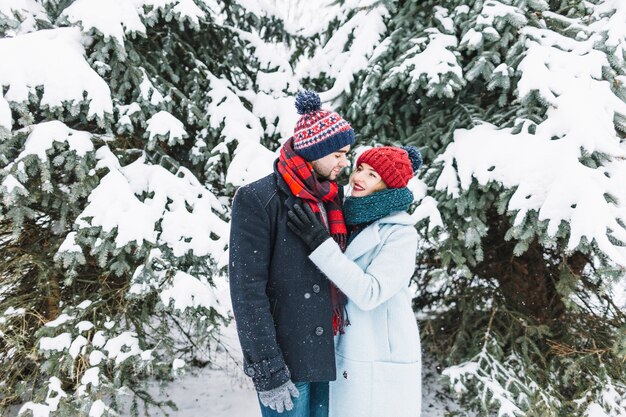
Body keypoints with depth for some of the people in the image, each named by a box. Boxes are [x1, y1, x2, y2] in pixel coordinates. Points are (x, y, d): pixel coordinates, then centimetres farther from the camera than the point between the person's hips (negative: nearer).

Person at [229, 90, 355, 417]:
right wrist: (269, 372, -17)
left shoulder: (332, 197, 9)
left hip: (327, 353, 7)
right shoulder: (257, 200, -12)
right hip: (285, 360, -6)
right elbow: (247, 291, -15)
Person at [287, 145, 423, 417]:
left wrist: (320, 243, -27)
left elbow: (369, 293, -25)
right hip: (345, 355, 6)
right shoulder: (350, 222, 4)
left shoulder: (401, 234, -14)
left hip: (383, 365, -6)